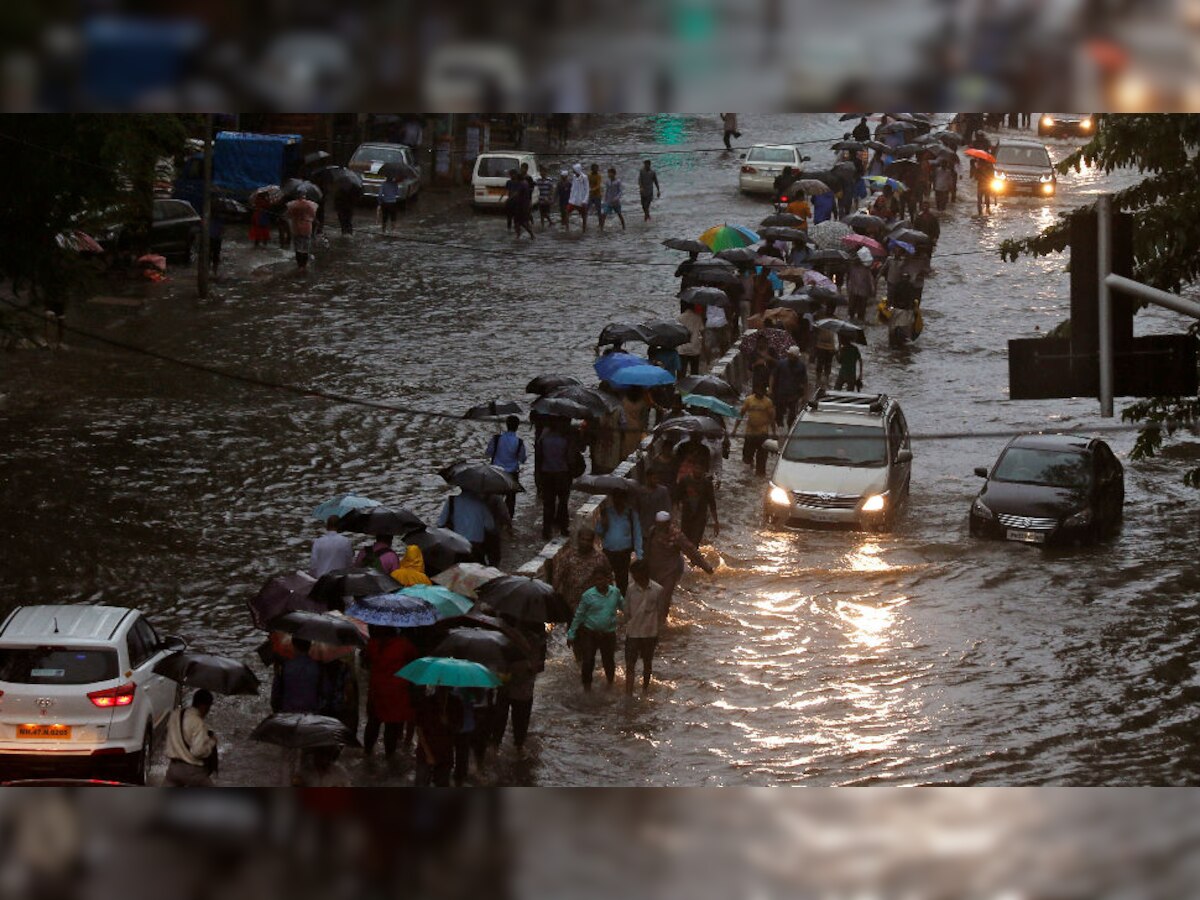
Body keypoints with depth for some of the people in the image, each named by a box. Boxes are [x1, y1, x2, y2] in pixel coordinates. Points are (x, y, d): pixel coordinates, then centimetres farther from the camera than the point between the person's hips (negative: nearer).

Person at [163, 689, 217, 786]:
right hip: (192, 771, -6)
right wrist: (212, 741, -7)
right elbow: (199, 751, -24)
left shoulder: (175, 715, 5)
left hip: (174, 767, 6)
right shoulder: (198, 723, -19)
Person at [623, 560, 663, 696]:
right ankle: (628, 695, -3)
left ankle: (645, 688, 39)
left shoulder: (657, 590, -11)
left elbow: (659, 611, -1)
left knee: (647, 662, 19)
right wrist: (628, 628, 4)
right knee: (630, 665, -4)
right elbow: (627, 612, 0)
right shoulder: (631, 589, -9)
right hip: (633, 633, -1)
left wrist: (657, 634, 4)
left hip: (650, 633, 1)